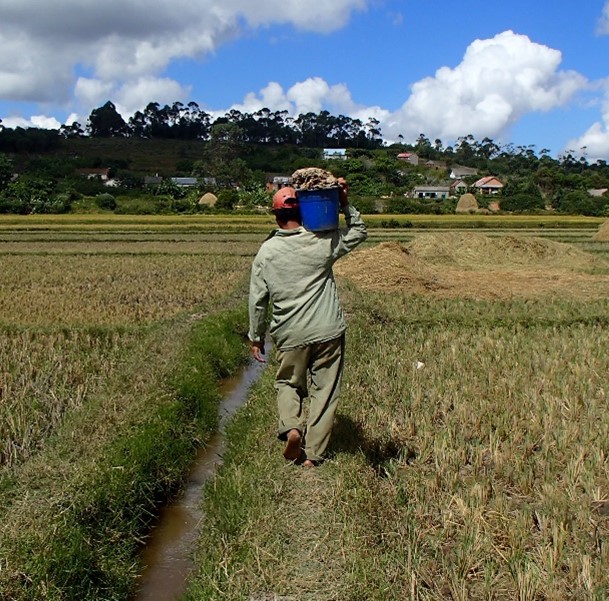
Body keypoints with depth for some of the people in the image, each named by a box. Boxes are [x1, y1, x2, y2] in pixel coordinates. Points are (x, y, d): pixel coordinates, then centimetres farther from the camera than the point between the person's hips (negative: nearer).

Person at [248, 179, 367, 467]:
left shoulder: (266, 252, -3)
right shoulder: (322, 242, -6)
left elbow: (257, 300, 0)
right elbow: (359, 232, 11)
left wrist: (256, 337, 11)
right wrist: (345, 204, 9)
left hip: (290, 336, 1)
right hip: (328, 333, -1)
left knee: (287, 383, 22)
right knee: (324, 391, 8)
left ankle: (291, 428, -3)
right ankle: (312, 455, 10)